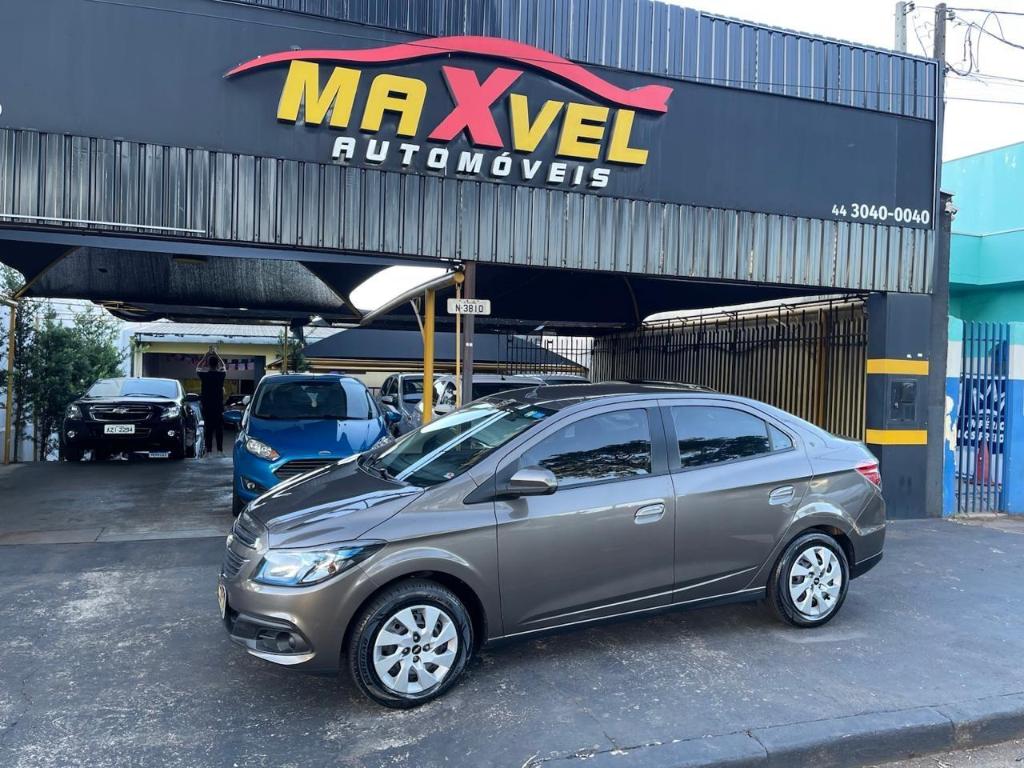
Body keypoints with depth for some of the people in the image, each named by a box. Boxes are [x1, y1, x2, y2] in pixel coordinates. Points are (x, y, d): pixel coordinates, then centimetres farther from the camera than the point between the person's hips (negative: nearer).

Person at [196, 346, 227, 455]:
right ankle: (220, 450, 6)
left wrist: (206, 355, 17)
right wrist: (216, 355, 22)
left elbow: (198, 368, 15)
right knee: (219, 429, 6)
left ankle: (209, 451, 1)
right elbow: (224, 367, 19)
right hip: (218, 406, 0)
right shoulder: (221, 375, -4)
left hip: (207, 407, 0)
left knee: (208, 429, 3)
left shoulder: (204, 375, -7)